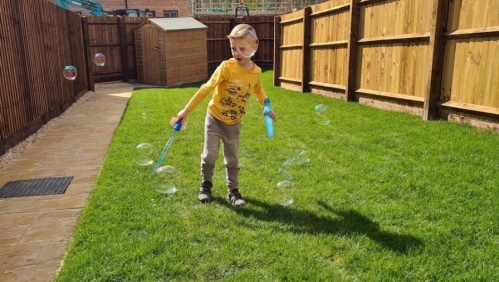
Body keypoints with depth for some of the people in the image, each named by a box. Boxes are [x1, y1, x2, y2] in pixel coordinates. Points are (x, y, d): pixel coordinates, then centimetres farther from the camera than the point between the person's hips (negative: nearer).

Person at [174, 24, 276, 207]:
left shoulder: (256, 72, -8)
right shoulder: (226, 67, -21)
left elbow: (258, 90, 16)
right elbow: (206, 89, -20)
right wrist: (187, 110, -22)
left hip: (234, 123, 3)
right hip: (215, 118, -3)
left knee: (232, 159, 10)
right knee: (210, 154, 0)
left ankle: (233, 191, 23)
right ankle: (206, 185, 25)